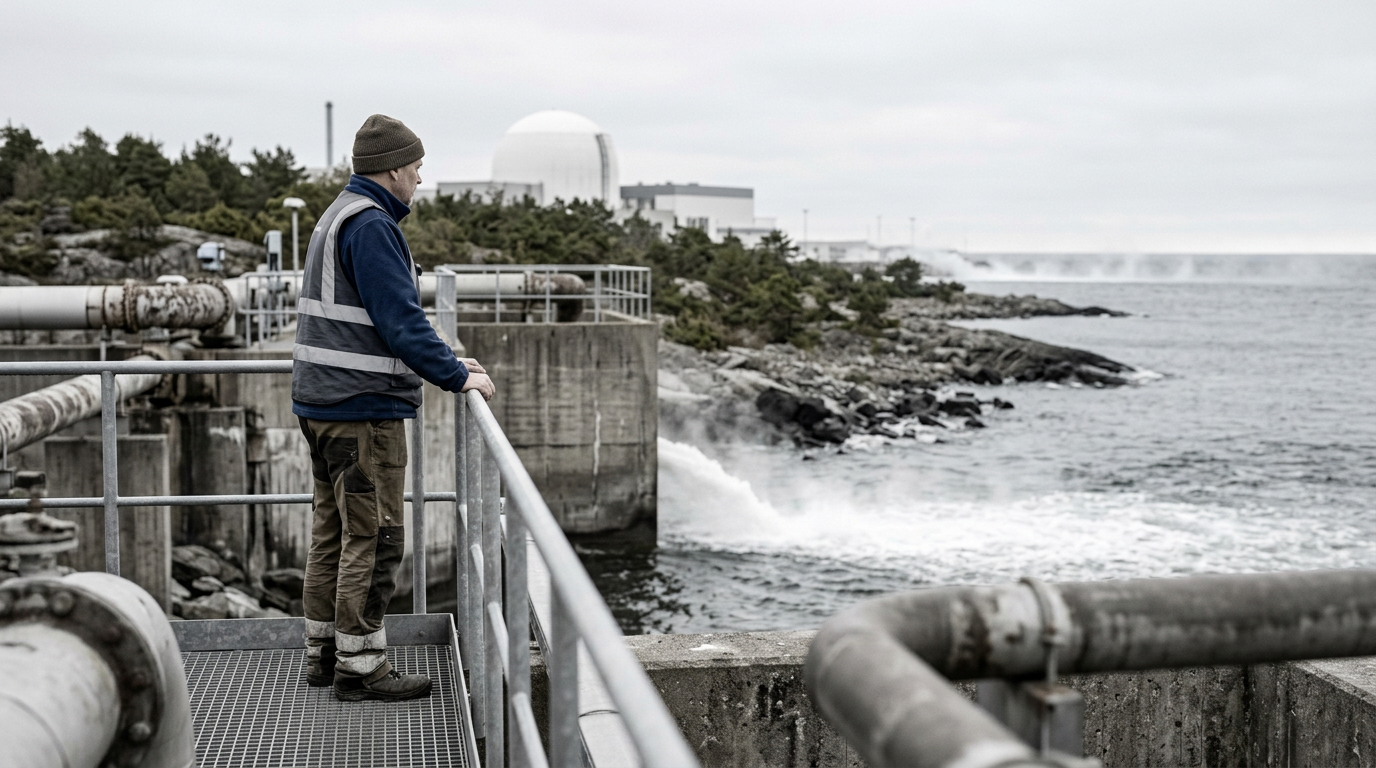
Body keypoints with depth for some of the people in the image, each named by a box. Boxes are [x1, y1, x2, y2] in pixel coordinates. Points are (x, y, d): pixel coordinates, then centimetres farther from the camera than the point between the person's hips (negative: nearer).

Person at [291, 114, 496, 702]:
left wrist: (445, 362, 20)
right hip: (363, 409, -11)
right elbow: (400, 319, -21)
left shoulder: (340, 215, 19)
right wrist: (456, 377, -15)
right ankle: (360, 666, 2)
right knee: (373, 537, -4)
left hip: (323, 402, 11)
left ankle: (324, 652, 24)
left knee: (334, 531, 16)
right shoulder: (370, 225, -15)